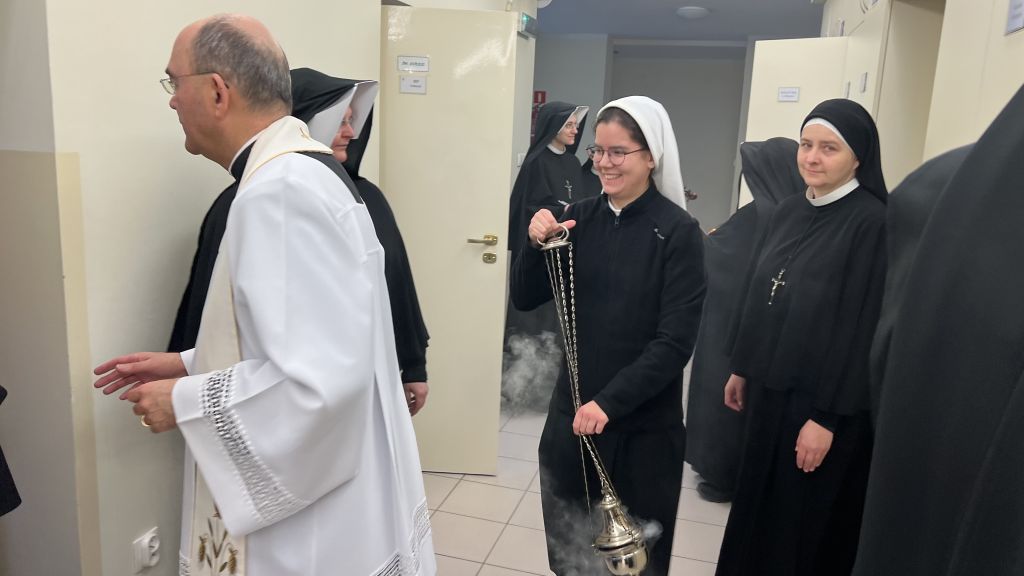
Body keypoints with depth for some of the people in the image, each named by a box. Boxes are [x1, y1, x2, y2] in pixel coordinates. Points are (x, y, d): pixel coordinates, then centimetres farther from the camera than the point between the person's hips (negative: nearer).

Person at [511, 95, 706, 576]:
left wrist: (609, 403, -20)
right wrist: (536, 245, -15)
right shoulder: (580, 217, 0)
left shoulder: (678, 231, -12)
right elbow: (525, 300, 2)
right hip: (571, 412, 4)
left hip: (644, 425, -3)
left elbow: (675, 342, -15)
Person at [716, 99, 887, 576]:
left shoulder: (872, 222, -16)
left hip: (820, 399, -6)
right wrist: (740, 367, 15)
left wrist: (827, 416, -18)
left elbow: (861, 326, -18)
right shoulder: (788, 210, 6)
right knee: (758, 504, 20)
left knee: (806, 522, 10)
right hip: (768, 386, 7)